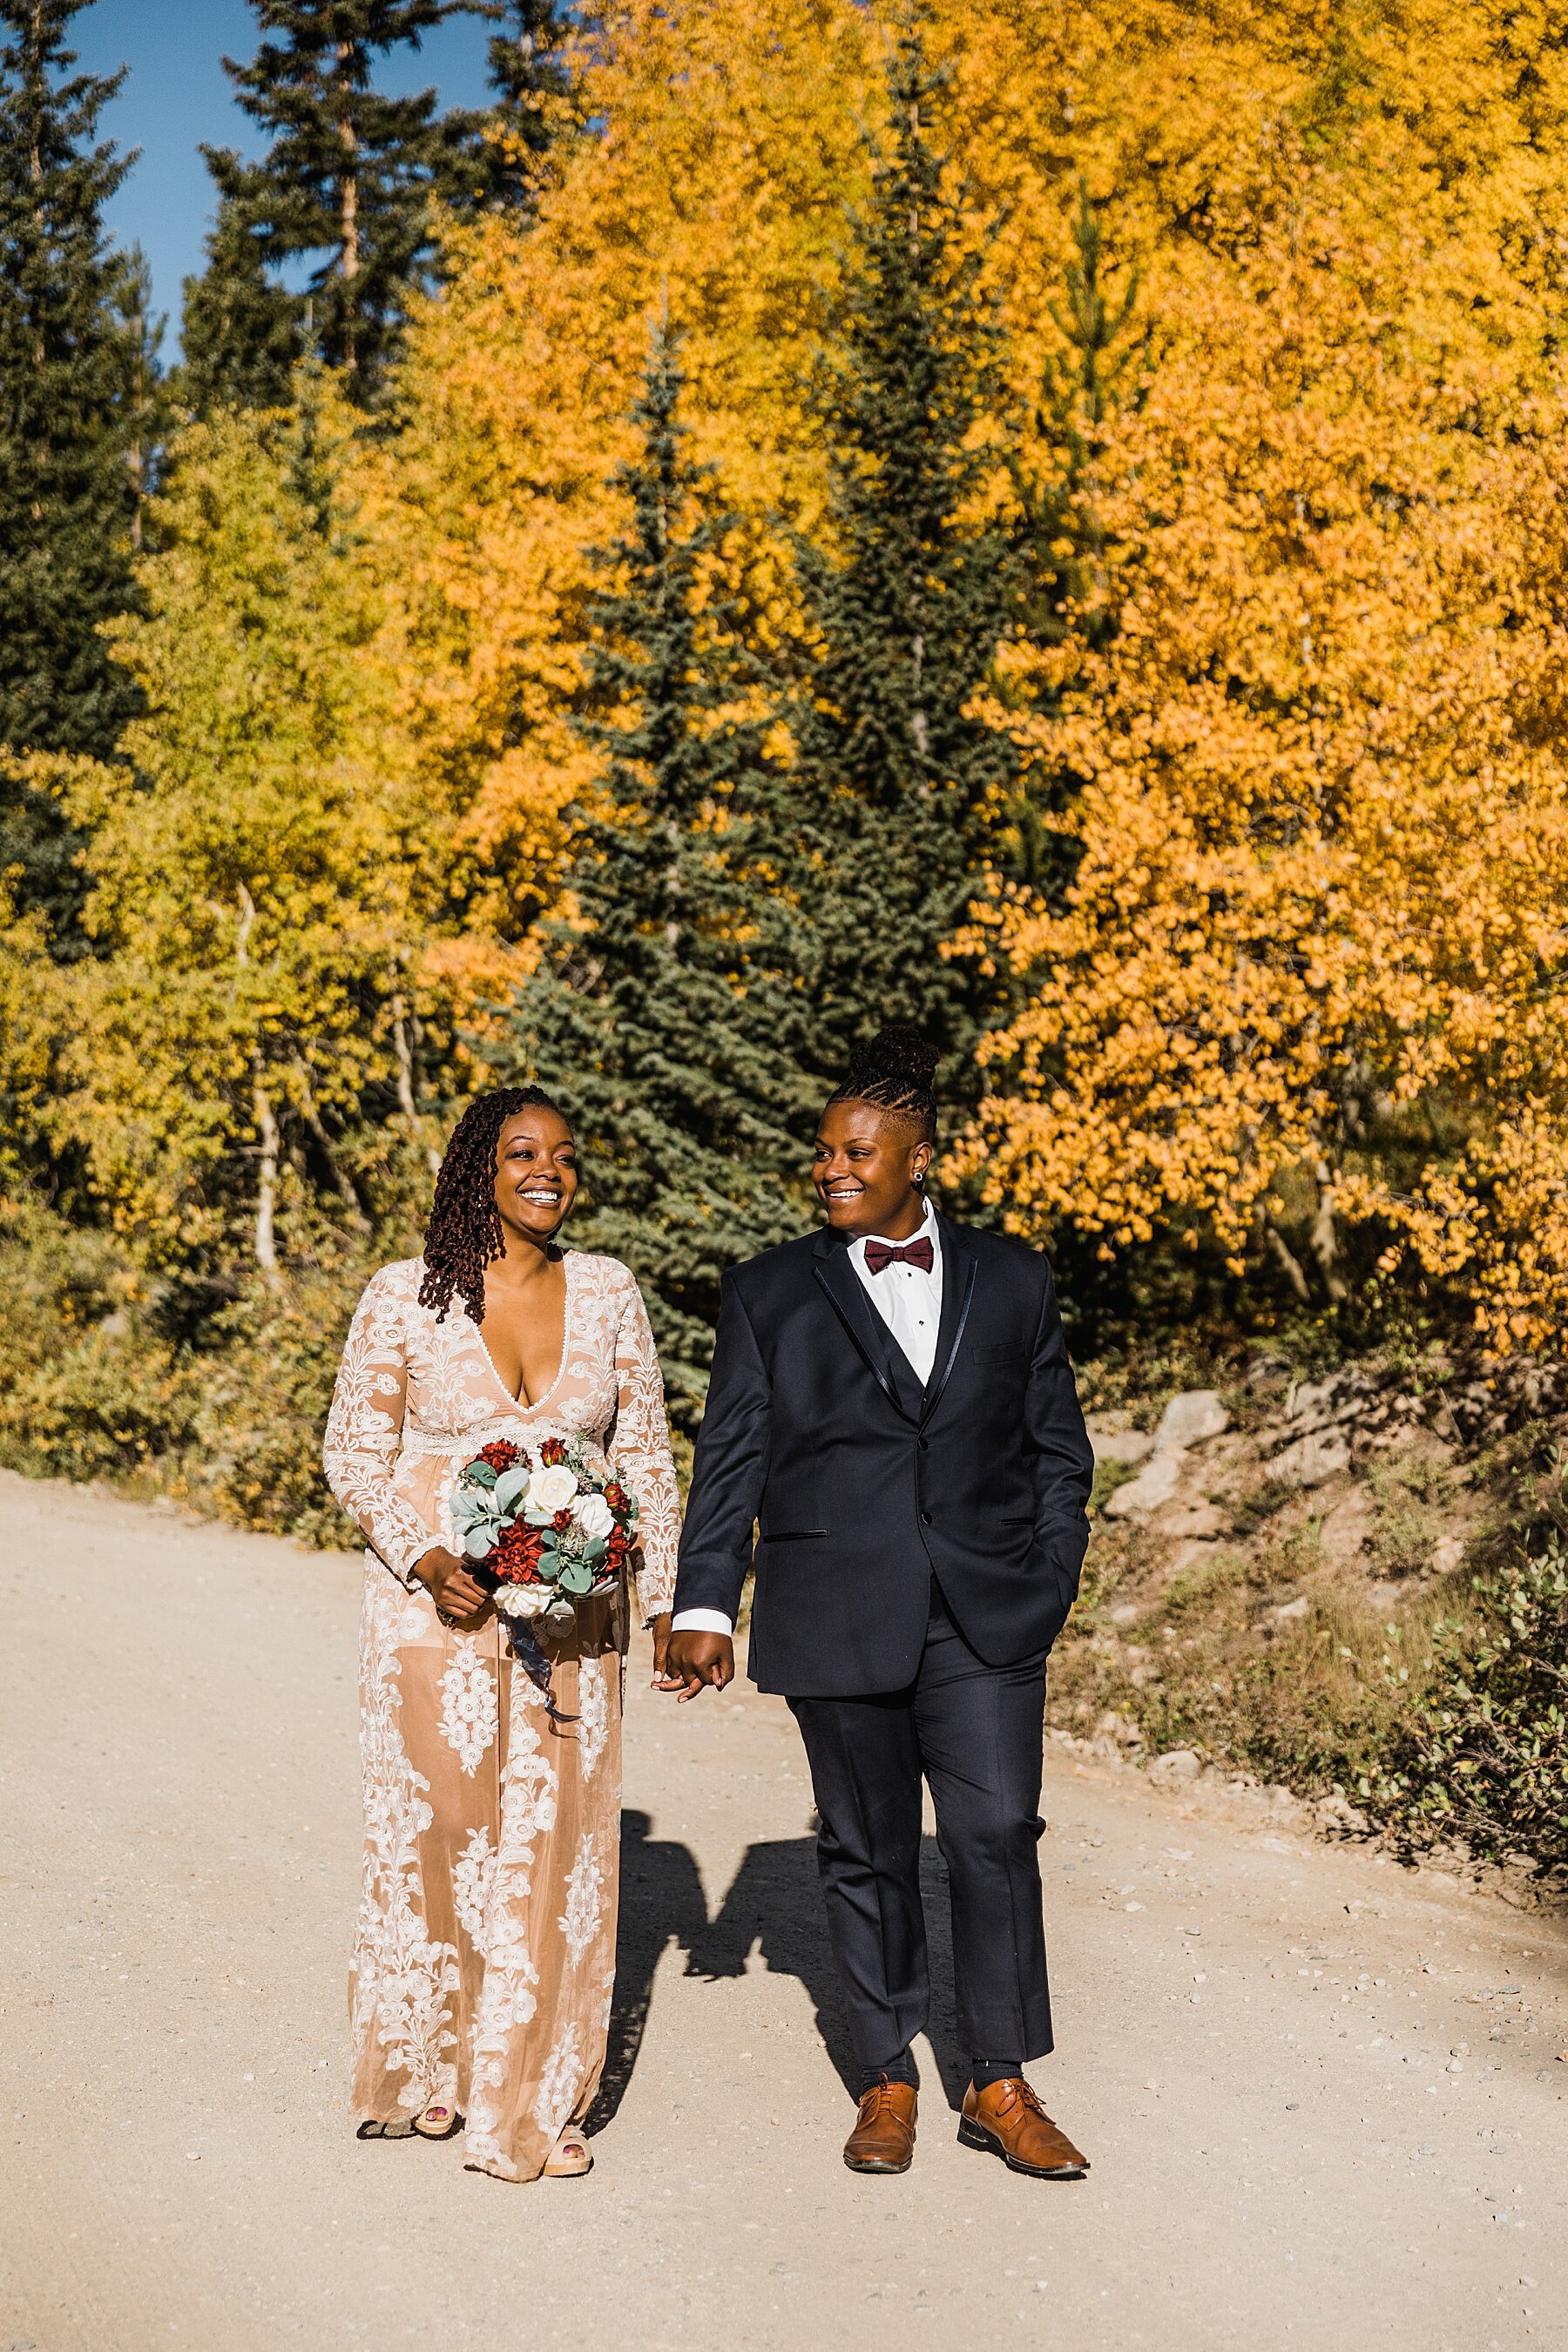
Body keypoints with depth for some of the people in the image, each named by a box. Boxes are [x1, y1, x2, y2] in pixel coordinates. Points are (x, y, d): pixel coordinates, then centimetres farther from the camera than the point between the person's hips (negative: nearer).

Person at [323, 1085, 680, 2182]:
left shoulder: (609, 1291, 3)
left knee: (558, 1842, 3)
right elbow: (356, 1453, -1)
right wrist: (425, 1560, -15)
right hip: (435, 1602, -2)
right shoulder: (407, 1296, -4)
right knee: (435, 1826, 5)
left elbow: (645, 1455, 8)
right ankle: (428, 2065, 26)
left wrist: (669, 1595, 4)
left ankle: (534, 2097, 16)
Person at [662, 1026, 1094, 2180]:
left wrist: (1050, 1585, 4)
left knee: (997, 1832, -5)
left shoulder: (1013, 1280, 8)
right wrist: (705, 1607, -4)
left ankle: (1003, 2087, 10)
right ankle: (888, 2081, 22)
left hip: (987, 1616, 0)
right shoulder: (771, 1293, 5)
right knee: (866, 1848, 7)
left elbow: (1058, 1446, 12)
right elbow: (731, 1460, 3)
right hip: (838, 1621, 0)